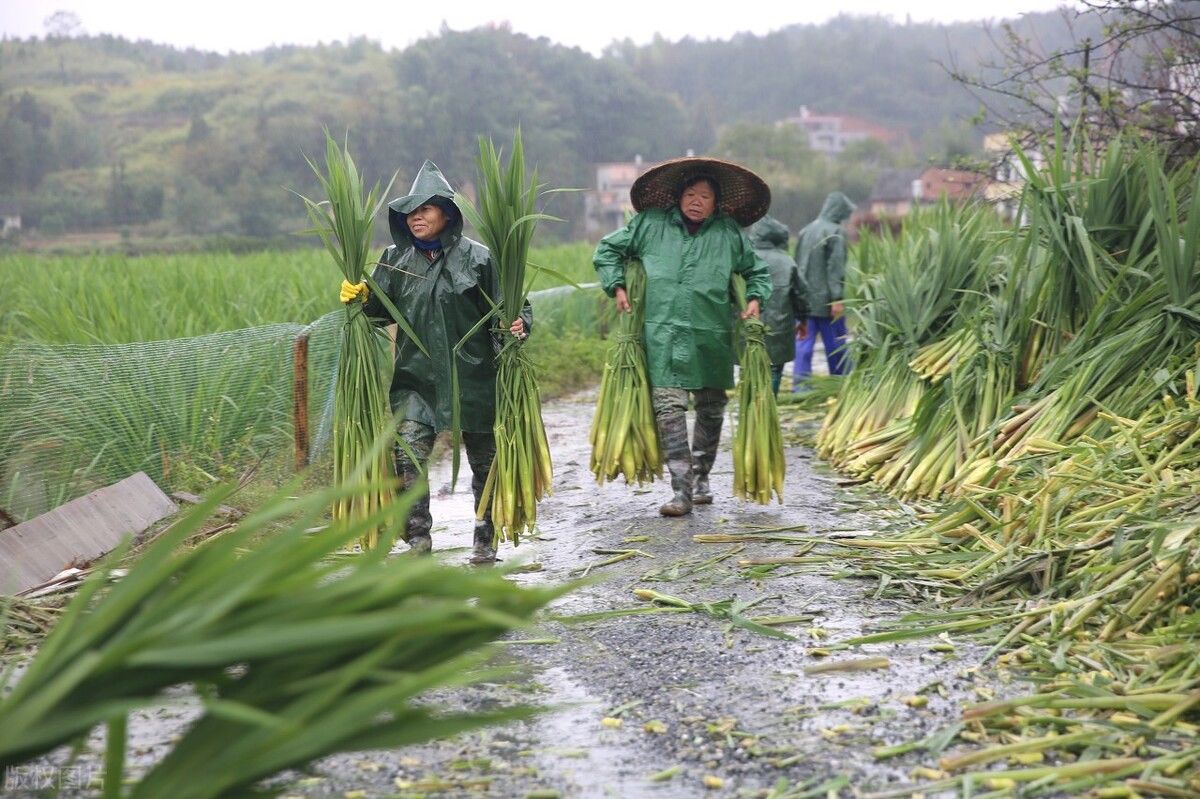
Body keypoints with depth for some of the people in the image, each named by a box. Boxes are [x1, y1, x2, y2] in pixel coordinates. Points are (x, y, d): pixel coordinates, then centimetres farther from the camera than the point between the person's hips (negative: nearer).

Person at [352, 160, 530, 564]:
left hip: (472, 375, -2)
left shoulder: (476, 257, -5)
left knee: (484, 459, 11)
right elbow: (381, 310, 10)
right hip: (416, 375, 2)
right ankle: (418, 536, -6)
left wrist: (518, 324, -22)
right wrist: (360, 299, -10)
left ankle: (485, 541, 29)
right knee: (408, 454, -15)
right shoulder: (395, 259, 5)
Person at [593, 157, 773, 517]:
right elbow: (608, 249, 16)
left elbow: (757, 270, 21)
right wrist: (617, 286, 4)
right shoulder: (651, 224, 4)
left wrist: (755, 299, 4)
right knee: (669, 407, -12)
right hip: (663, 333, -2)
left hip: (712, 336, 2)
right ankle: (681, 491, -12)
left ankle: (701, 477, 32)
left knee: (711, 408, 12)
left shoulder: (730, 233, 7)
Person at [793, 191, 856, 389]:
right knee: (836, 342, 6)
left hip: (804, 297, 6)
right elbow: (835, 267, -15)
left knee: (804, 341, 4)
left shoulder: (806, 230, 10)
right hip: (824, 298, -6)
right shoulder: (835, 232, -10)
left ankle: (800, 382, -1)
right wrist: (837, 298, -16)